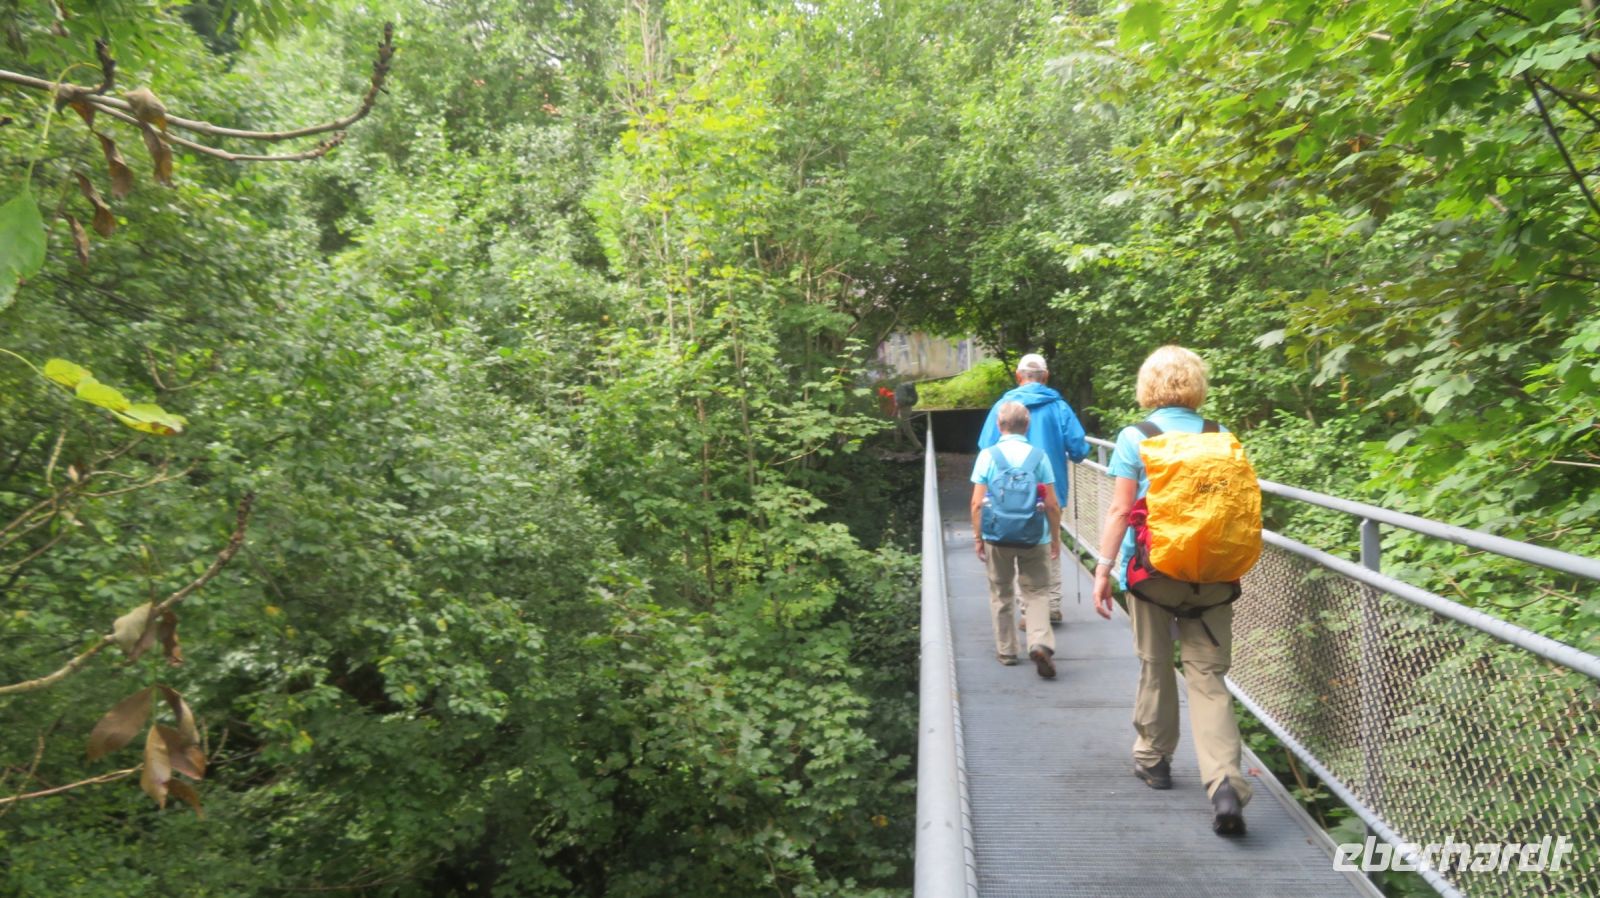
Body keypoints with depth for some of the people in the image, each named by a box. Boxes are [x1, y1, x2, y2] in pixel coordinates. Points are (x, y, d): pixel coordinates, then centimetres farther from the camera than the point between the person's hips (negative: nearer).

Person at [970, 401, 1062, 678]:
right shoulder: (1039, 456, -4)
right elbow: (1052, 504, -3)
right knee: (1037, 592, 9)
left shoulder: (987, 455, -5)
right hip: (1033, 538, 0)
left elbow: (977, 503, -6)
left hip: (997, 537, 1)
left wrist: (977, 537, 4)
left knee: (1001, 595, 16)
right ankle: (1040, 642, -12)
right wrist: (1056, 537, 8)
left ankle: (1006, 650, 23)